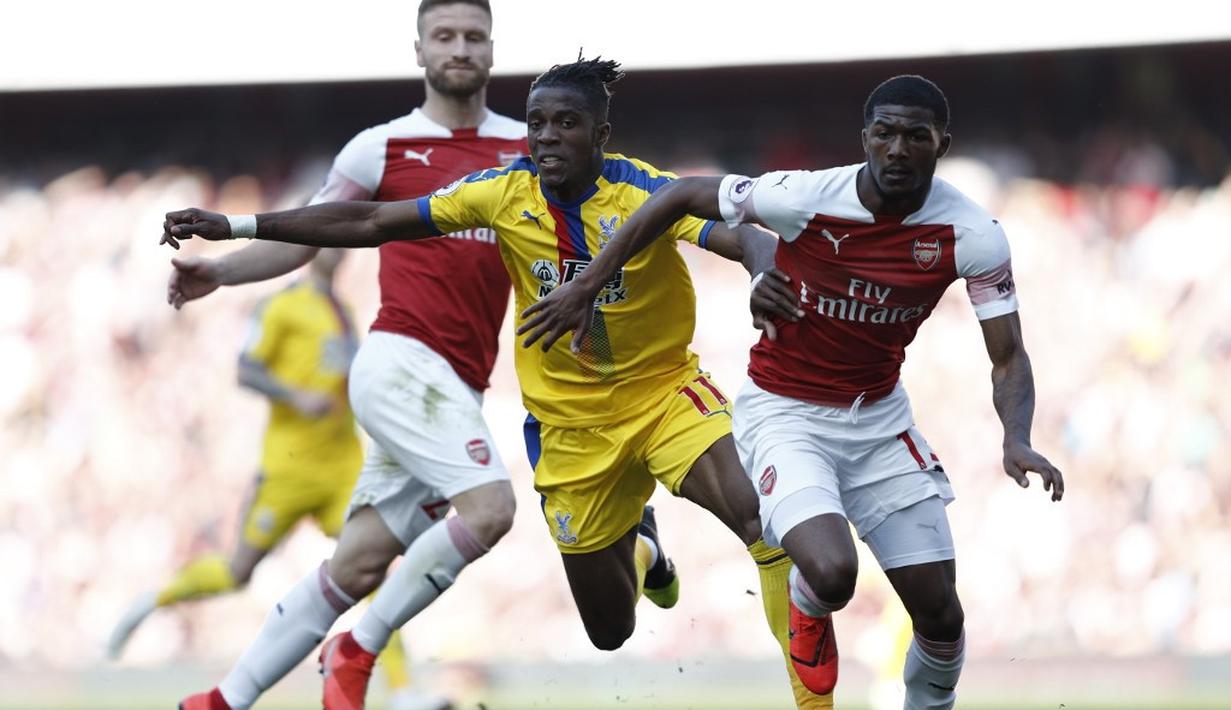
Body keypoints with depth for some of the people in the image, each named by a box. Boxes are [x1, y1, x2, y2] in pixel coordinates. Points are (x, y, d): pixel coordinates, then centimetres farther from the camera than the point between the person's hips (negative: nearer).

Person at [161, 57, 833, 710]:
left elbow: (742, 237, -32)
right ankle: (640, 552, 46)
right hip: (570, 423, 3)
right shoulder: (506, 193, -8)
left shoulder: (643, 191, -17)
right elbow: (371, 222, -2)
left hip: (664, 391, -3)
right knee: (609, 631, 10)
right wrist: (236, 225, -4)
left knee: (764, 518, -31)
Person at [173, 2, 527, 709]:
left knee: (357, 569, 3)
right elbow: (301, 239, 10)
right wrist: (218, 271, -4)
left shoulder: (528, 149, 13)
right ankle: (360, 650, -12)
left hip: (456, 391, 5)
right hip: (403, 363, -4)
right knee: (488, 505, -26)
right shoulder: (384, 148, 5)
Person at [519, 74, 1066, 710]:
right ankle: (806, 608, 11)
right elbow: (681, 196, -9)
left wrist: (1016, 441, -29)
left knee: (940, 614, 1)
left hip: (879, 418, 4)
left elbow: (1008, 359, -9)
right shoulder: (806, 198, -22)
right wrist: (586, 288, -7)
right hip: (784, 413, -3)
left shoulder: (972, 234, -14)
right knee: (831, 575, -28)